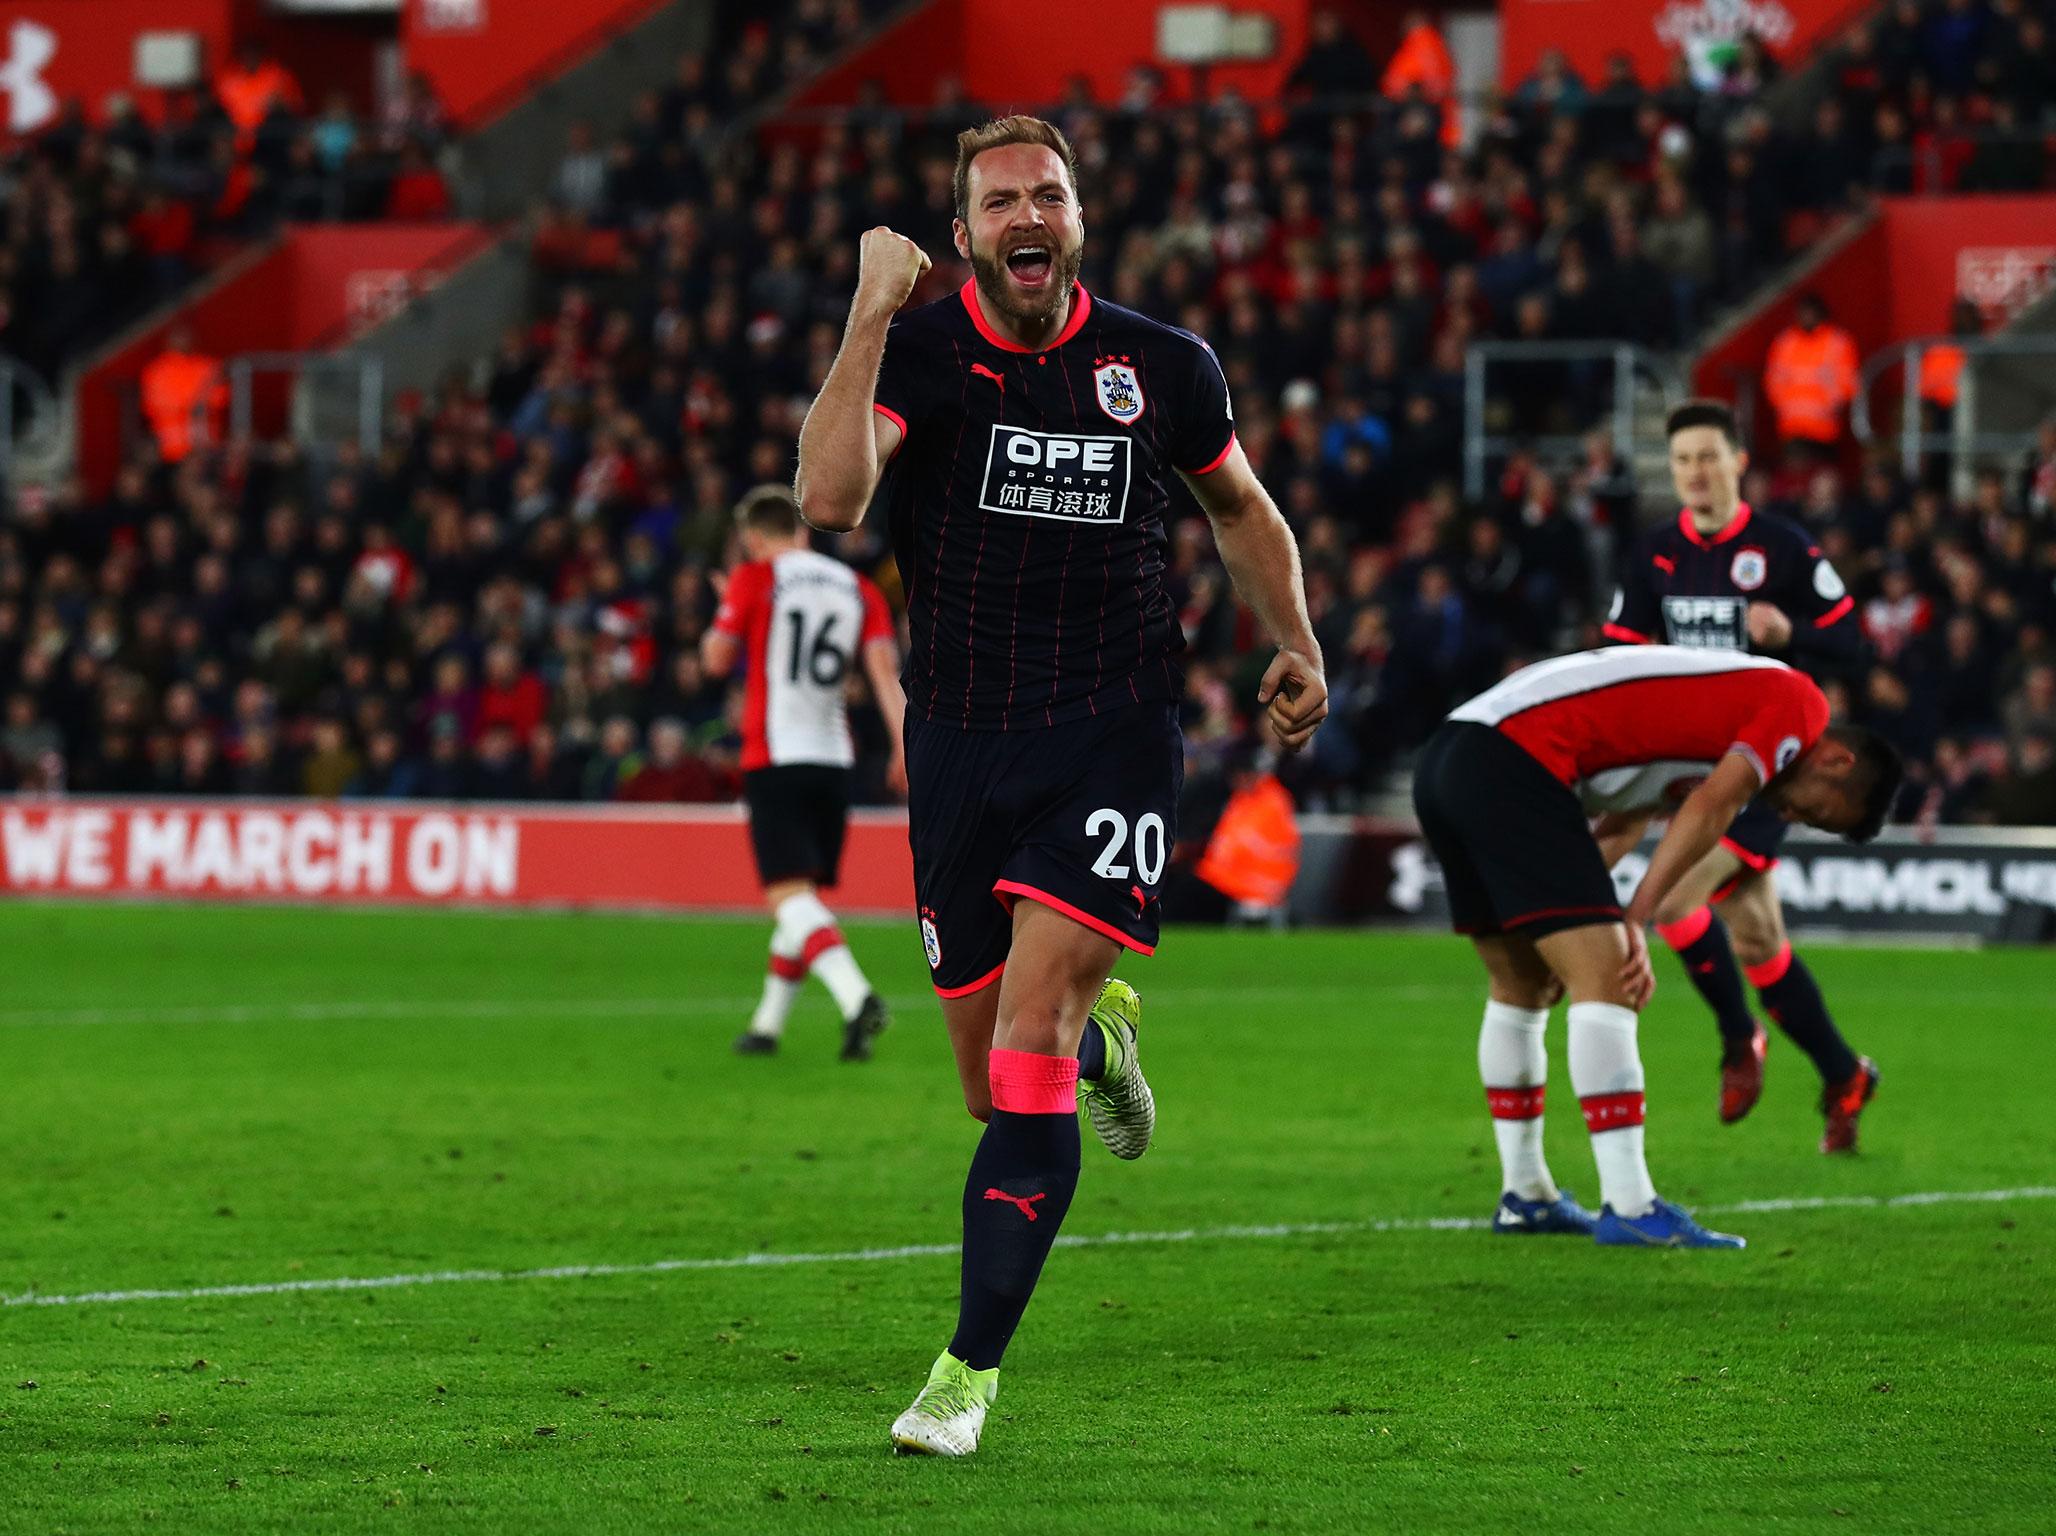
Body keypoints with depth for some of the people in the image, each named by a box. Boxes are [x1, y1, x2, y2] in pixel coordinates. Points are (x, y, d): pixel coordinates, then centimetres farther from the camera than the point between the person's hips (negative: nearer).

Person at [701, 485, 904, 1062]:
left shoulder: (754, 580, -2)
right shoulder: (857, 588, 11)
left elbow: (717, 659, 1)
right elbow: (884, 668, 0)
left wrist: (724, 613, 20)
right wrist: (903, 746, -5)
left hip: (774, 760, -5)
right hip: (833, 759, 5)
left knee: (789, 895, -12)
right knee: (805, 895, 16)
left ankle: (856, 997, -35)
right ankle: (767, 1024, 23)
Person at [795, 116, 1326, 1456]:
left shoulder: (1163, 367, 2)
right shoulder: (916, 353, -4)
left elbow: (1240, 505, 21)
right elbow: (830, 501, -23)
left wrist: (1296, 645, 9)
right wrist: (871, 315, -26)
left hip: (1114, 735, -1)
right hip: (960, 742, 2)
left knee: (1028, 1032, -17)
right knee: (992, 1081, 7)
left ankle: (972, 1368, -13)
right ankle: (1100, 1033, 47)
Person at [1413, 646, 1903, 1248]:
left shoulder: (1744, 692, 28)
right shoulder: (1800, 702, 1)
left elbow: (1621, 823, 26)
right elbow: (1708, 810, -11)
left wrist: (1593, 931, 16)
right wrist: (1635, 924, -10)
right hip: (1514, 763, -10)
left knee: (1522, 989, 21)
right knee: (1606, 983, -10)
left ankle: (1524, 1195, 29)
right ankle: (1629, 1208, -13)